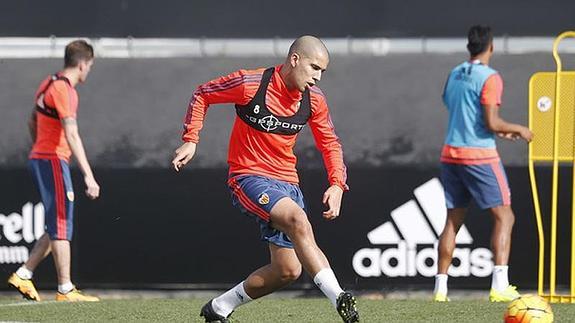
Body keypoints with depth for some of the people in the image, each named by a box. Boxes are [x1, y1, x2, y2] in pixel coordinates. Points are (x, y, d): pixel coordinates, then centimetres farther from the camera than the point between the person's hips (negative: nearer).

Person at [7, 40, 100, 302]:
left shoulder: (49, 84, 13)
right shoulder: (64, 89, -16)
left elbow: (32, 122, 26)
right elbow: (72, 136, -23)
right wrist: (88, 175, -27)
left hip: (39, 158, 9)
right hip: (53, 161, -9)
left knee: (57, 227, 13)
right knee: (61, 228, -6)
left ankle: (23, 275, 13)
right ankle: (65, 290, -5)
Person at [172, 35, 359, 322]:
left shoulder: (314, 99, 3)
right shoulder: (250, 84, -13)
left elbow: (329, 144, 14)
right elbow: (202, 94, 1)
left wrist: (337, 185, -1)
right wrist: (191, 140, -7)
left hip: (286, 183, 7)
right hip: (248, 178, -7)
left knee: (288, 270, 2)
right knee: (298, 220, -33)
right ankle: (339, 300, -40)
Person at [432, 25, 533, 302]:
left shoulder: (454, 75, 12)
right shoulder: (489, 78, -10)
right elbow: (492, 123, -16)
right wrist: (519, 130, 1)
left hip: (450, 154, 7)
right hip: (479, 155, -7)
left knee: (453, 220, 12)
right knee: (504, 217, -2)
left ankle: (440, 287, 8)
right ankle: (499, 285, -14)